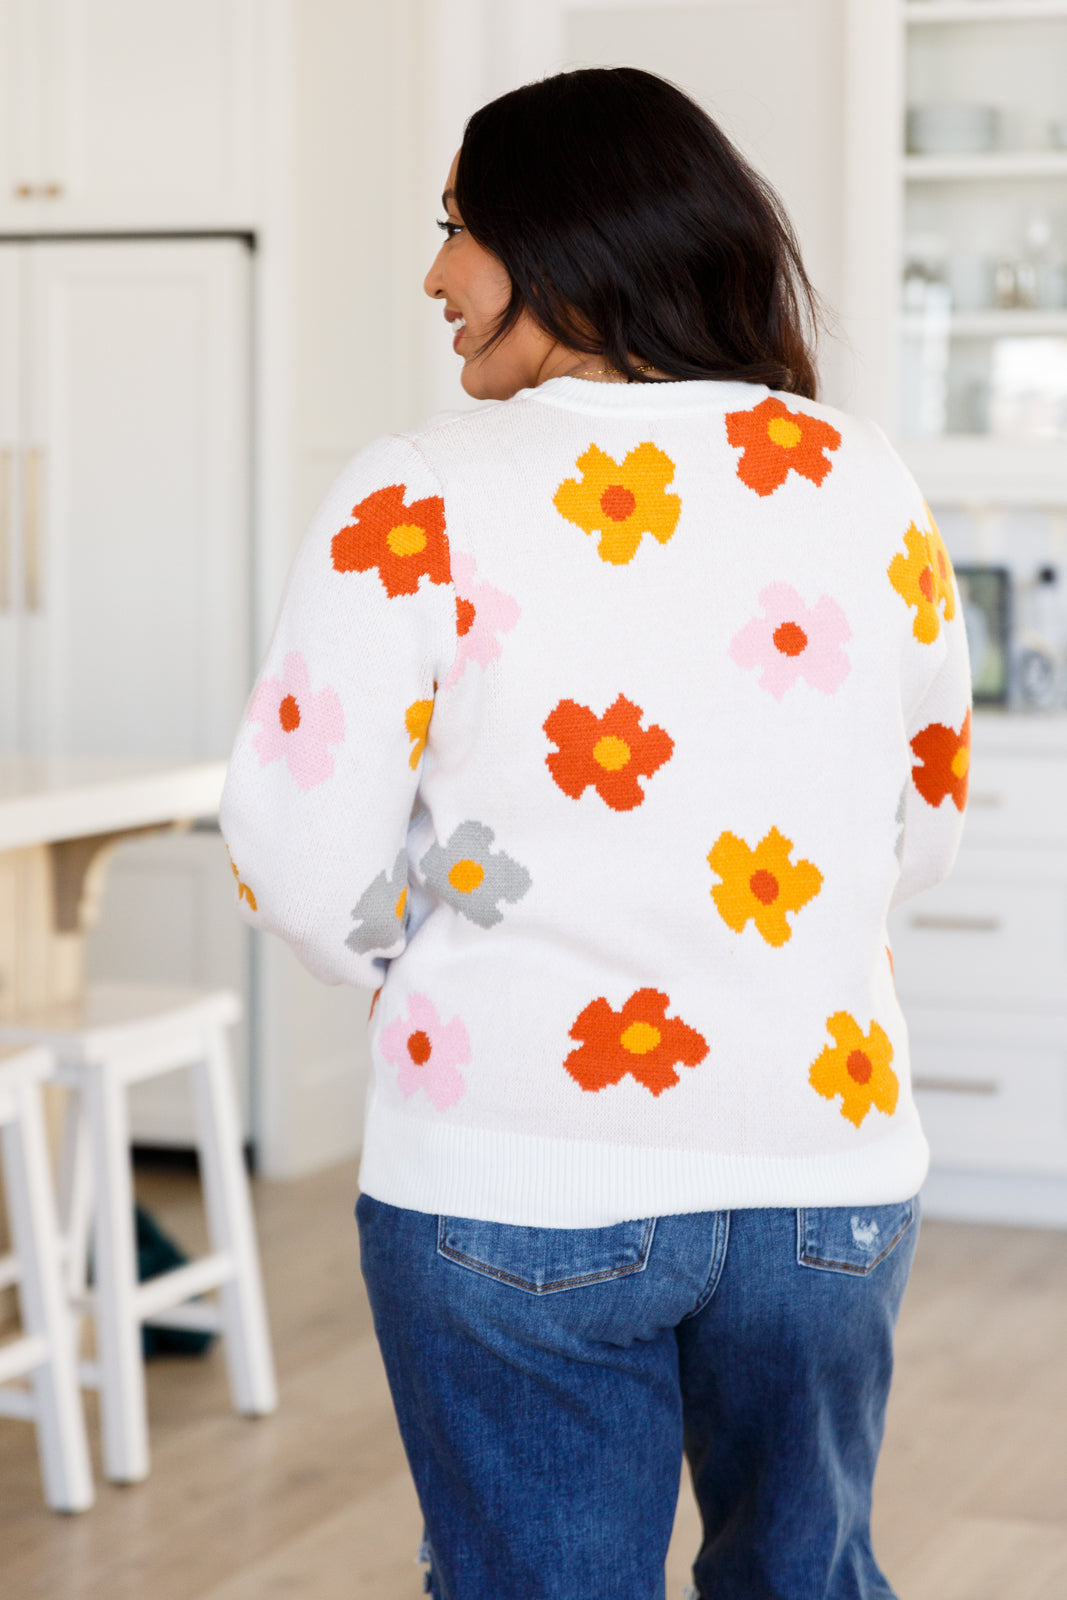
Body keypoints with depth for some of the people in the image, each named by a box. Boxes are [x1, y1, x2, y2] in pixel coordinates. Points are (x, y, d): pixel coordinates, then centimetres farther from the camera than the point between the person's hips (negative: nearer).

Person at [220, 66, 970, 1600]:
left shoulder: (420, 501, -10)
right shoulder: (869, 486, 3)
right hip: (828, 1168, 4)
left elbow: (306, 864, -10)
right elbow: (924, 826, 11)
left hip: (518, 1180, -3)